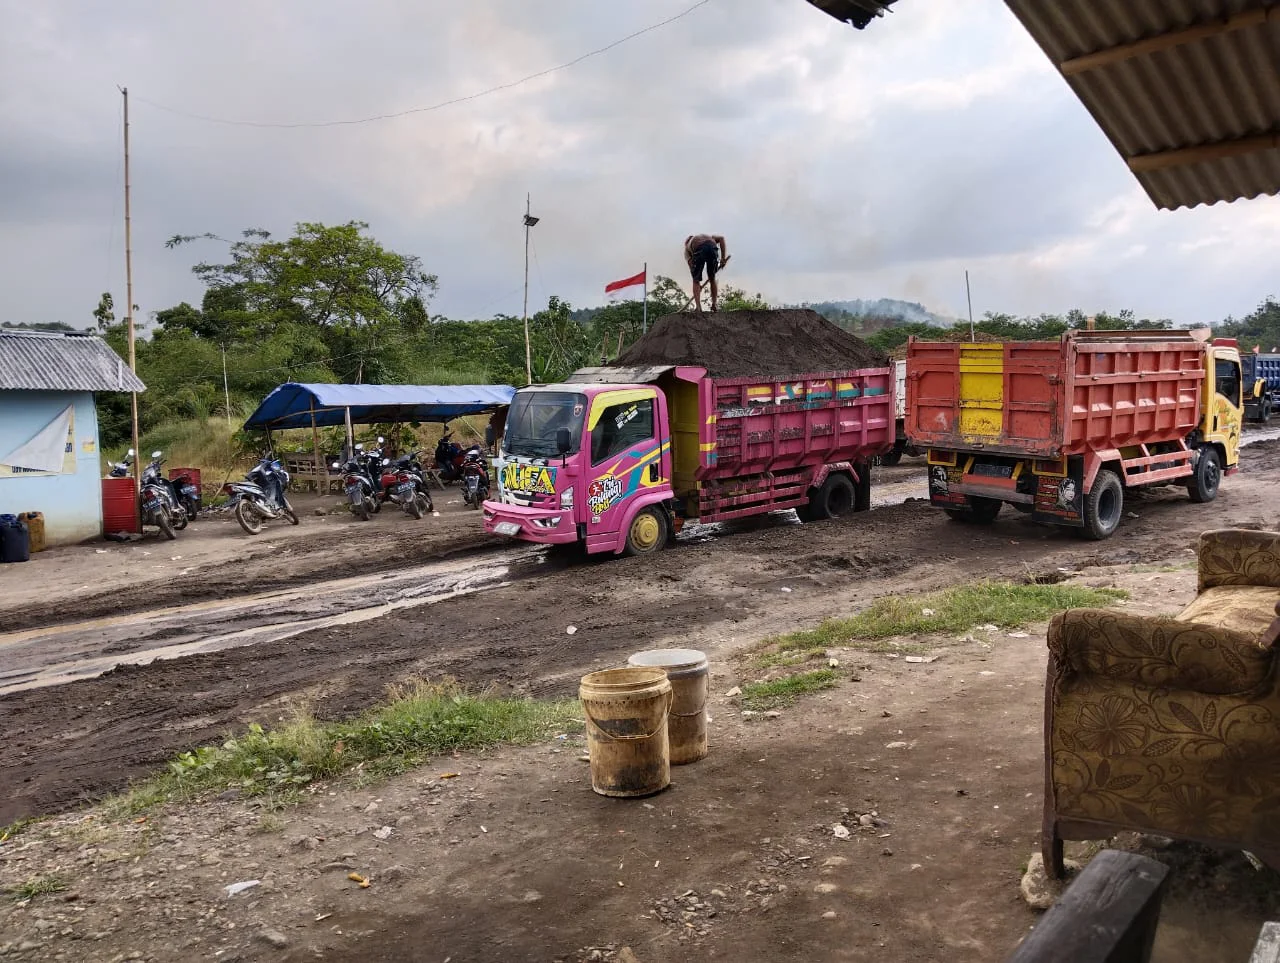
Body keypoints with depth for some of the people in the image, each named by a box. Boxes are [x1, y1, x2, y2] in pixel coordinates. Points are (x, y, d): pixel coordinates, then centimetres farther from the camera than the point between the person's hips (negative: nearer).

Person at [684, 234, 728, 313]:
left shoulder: (687, 247, 35)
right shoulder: (708, 236, 42)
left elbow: (691, 265, 24)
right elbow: (721, 238, 21)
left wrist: (698, 286, 27)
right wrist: (723, 258, 17)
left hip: (698, 250, -2)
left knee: (696, 281, 14)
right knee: (712, 279, 23)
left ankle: (699, 308, 3)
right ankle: (714, 304, 22)